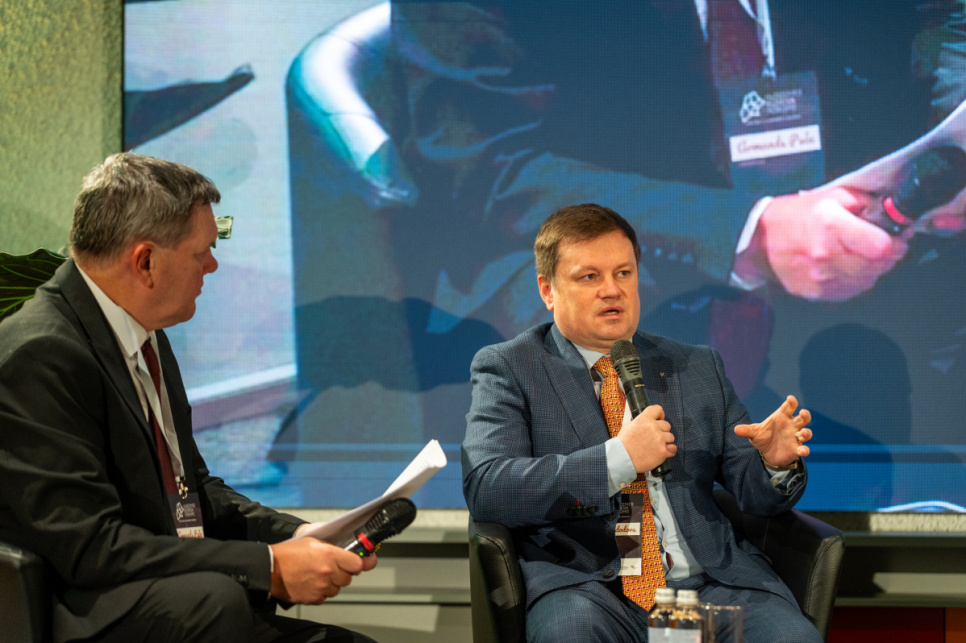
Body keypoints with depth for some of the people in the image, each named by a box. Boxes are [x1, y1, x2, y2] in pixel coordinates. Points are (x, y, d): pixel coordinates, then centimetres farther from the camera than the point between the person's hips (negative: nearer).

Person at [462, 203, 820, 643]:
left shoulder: (699, 369, 20)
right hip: (585, 585, -4)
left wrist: (776, 463, -6)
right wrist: (617, 459, -16)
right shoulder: (508, 369, 7)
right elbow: (485, 490, -9)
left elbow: (755, 493, 19)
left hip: (710, 581, 4)